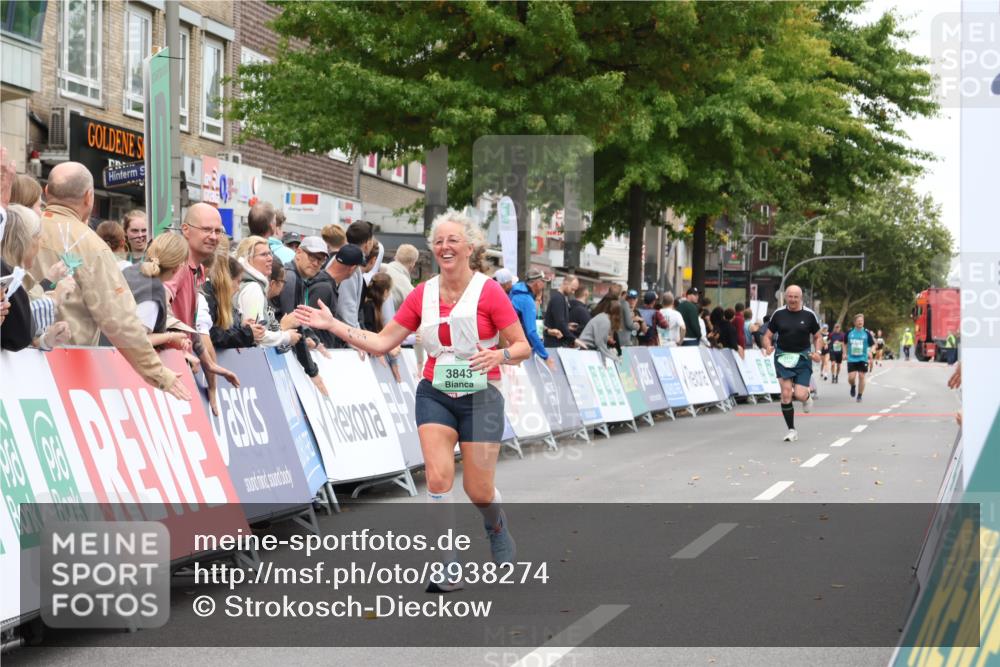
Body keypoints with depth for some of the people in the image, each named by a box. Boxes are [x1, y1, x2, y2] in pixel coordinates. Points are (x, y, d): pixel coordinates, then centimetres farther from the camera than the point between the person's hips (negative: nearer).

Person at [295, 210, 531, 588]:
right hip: (434, 396, 3)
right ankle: (448, 568, -8)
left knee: (479, 490, 0)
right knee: (438, 477, -15)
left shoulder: (489, 292, -8)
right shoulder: (422, 295, 3)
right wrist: (332, 325, 0)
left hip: (479, 397, -3)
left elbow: (523, 346, -5)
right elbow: (382, 343, 6)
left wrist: (500, 355, -27)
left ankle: (499, 532, 36)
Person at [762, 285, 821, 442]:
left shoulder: (809, 315, 0)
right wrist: (768, 347, -15)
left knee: (799, 395, -12)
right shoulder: (778, 314, 2)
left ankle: (807, 397, 28)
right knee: (786, 394, -8)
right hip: (783, 357, 1)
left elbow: (817, 337, 9)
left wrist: (817, 352, -8)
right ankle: (791, 430, 5)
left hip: (803, 358, -1)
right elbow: (768, 336, 7)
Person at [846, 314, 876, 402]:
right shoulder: (849, 332, 2)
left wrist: (871, 352, -18)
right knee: (851, 378, -8)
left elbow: (873, 345, 2)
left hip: (863, 359, -1)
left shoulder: (867, 333, -2)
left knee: (861, 377, -2)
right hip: (851, 359, 1)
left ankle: (859, 396, 13)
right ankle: (853, 387, 27)